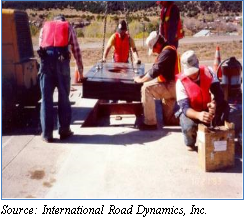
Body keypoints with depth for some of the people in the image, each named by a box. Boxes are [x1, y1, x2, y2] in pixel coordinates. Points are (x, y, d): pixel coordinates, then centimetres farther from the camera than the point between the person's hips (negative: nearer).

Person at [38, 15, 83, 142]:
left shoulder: (45, 26, 28)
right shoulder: (68, 27, 23)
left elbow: (41, 47, 21)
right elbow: (76, 50, 21)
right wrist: (80, 70, 27)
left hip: (46, 59, 1)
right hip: (61, 60, -1)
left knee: (46, 98, 4)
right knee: (64, 97, 8)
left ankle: (47, 134, 6)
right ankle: (64, 130, 14)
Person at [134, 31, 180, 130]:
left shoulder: (167, 51, -17)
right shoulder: (167, 50, 16)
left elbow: (156, 69, -24)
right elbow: (157, 67, 16)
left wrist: (141, 80, -13)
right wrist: (144, 77, 3)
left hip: (170, 86, -11)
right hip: (170, 85, 11)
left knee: (146, 88, -22)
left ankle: (150, 123, -20)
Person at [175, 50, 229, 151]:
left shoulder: (208, 72, -12)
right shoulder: (181, 82, -20)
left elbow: (218, 93, -20)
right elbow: (185, 107, -28)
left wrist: (215, 104, -44)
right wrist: (198, 115, -49)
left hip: (209, 109, 3)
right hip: (190, 112, -3)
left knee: (224, 106, -27)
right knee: (189, 126, -36)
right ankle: (190, 144, 3)